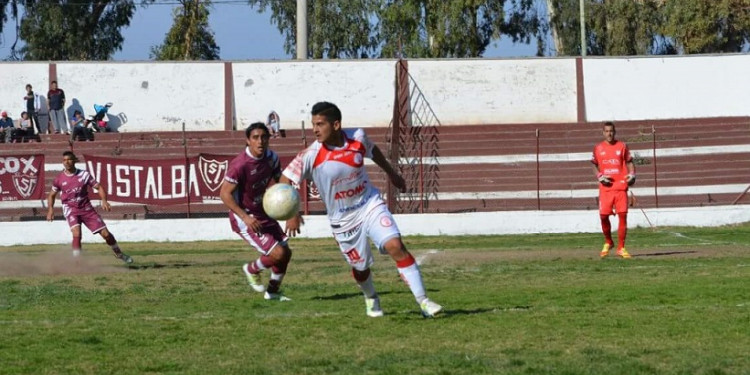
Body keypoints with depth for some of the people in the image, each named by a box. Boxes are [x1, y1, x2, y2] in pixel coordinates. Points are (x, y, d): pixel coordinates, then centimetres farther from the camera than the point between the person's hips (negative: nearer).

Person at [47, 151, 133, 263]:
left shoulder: (84, 175, -5)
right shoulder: (59, 179, -3)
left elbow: (98, 187, 0)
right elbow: (52, 195, 11)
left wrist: (104, 200, -17)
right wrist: (50, 209, -6)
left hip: (86, 208, 1)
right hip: (71, 210, -1)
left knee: (105, 233, 3)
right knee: (76, 234, -27)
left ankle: (118, 253, 26)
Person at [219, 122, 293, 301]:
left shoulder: (271, 158, -2)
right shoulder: (240, 164, -25)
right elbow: (225, 193, -23)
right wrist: (245, 218, -29)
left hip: (264, 214, 8)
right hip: (244, 218, -8)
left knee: (286, 253, 10)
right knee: (278, 253, -16)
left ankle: (273, 291, 31)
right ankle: (252, 270, 15)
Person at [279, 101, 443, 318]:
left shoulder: (358, 138, -12)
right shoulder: (311, 156, -21)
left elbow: (373, 151, 12)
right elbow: (285, 181, -14)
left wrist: (391, 173, 24)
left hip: (370, 204, 1)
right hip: (343, 219, -1)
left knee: (395, 246, -18)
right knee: (360, 268, 9)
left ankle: (423, 301, -14)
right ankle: (371, 299, 44)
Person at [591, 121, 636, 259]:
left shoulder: (622, 146, 6)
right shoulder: (598, 148, 9)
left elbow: (629, 162, 11)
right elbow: (594, 165, 16)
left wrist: (632, 175, -6)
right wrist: (599, 176, -2)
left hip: (621, 186, -1)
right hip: (605, 187, 1)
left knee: (623, 215, -7)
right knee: (603, 216, -3)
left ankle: (621, 248, 0)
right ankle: (608, 242, 23)